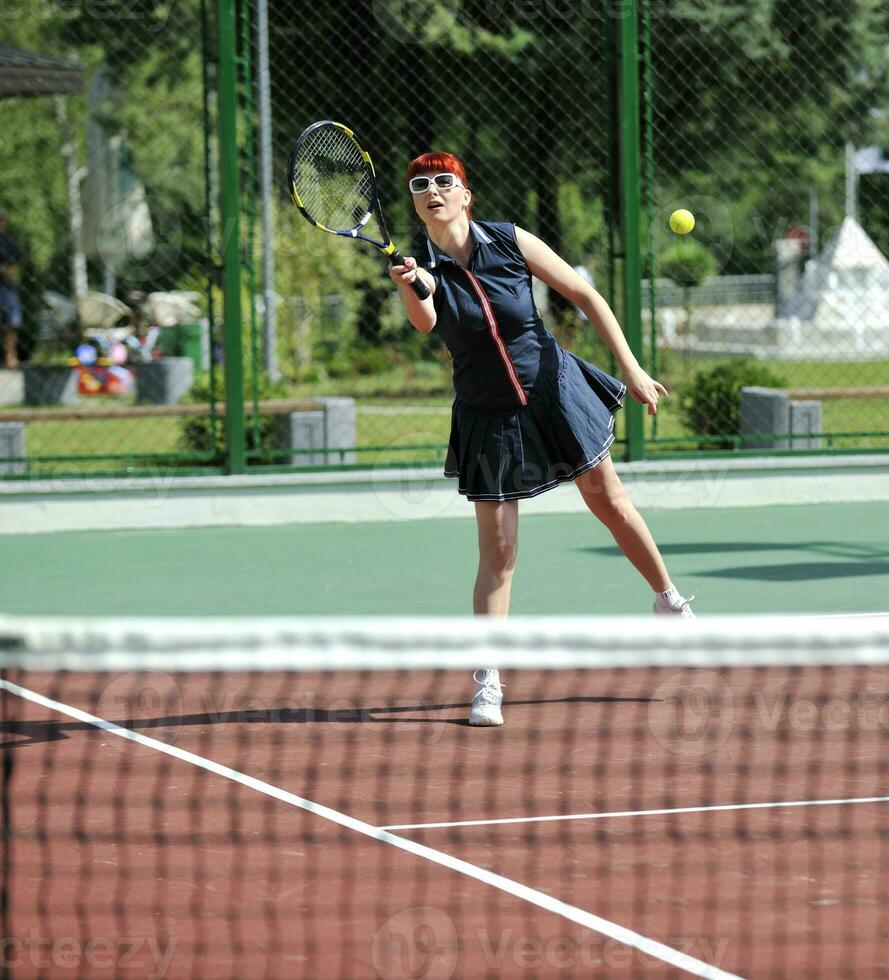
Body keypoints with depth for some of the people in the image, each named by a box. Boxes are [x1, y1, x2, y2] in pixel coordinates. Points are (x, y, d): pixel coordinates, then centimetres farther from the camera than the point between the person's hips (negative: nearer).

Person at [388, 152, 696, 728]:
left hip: (554, 393, 0)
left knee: (610, 502, 15)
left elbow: (585, 296, -5)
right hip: (487, 418, 0)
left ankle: (671, 603, 38)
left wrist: (632, 369, -8)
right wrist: (410, 290, -55)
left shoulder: (511, 242, -11)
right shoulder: (420, 267, -10)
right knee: (497, 551, -4)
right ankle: (488, 685, 0)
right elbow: (424, 323, -32)